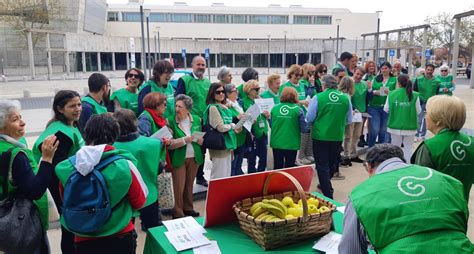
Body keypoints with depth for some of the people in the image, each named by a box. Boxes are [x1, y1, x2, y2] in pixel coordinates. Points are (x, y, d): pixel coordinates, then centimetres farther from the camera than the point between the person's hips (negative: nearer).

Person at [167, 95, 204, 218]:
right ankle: (178, 212, 15)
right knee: (179, 187, 1)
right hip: (178, 159, -4)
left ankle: (188, 208, 32)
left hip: (194, 157, 4)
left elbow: (201, 139, 9)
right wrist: (184, 140, -23)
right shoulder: (171, 121, -11)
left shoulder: (196, 119, 2)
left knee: (189, 184, 16)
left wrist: (198, 139, -13)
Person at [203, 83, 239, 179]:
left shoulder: (223, 107, 12)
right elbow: (221, 127, -18)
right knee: (219, 176, -3)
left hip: (227, 143, 9)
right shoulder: (213, 108, -14)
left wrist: (235, 129, 3)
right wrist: (233, 126, -2)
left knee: (226, 174, 16)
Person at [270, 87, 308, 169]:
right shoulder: (298, 110, -10)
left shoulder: (274, 108, -2)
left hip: (276, 143, 3)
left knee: (277, 168, 14)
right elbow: (304, 129, -8)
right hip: (291, 144, -2)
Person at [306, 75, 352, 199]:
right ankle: (325, 184, 42)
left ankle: (328, 195, 6)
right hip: (338, 136, 4)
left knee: (322, 166, 7)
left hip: (320, 136, -3)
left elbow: (309, 118, -8)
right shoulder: (345, 98, -4)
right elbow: (349, 120, 5)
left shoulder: (318, 97, -13)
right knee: (332, 164, 22)